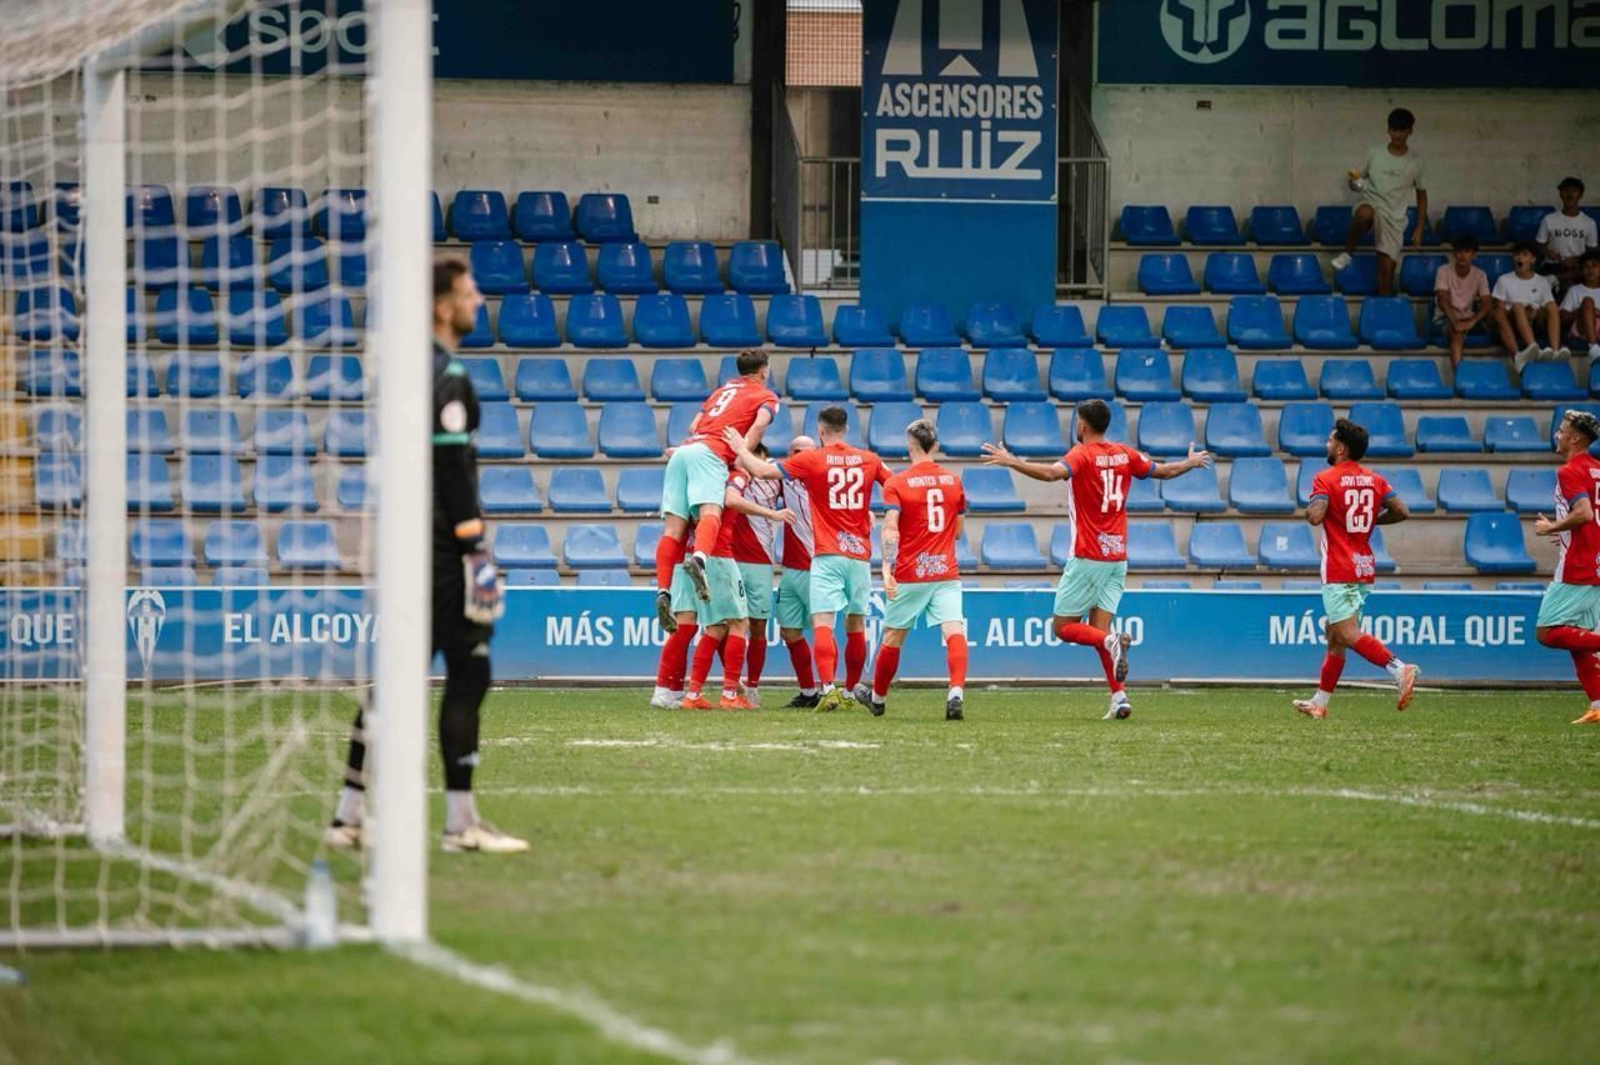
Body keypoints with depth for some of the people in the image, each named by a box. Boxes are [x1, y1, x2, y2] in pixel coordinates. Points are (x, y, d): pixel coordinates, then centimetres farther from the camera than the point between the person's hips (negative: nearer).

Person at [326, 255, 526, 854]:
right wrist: (475, 550, -17)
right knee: (468, 675, -5)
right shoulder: (446, 377, -13)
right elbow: (453, 469, -18)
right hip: (441, 551, -9)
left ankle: (351, 813, 11)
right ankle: (461, 822, -5)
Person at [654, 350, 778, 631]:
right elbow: (759, 424, -4)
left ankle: (663, 592, -19)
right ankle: (699, 560, -57)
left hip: (684, 449, 6)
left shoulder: (721, 391, 34)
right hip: (711, 453, -6)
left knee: (673, 526, -5)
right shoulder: (766, 397, 17)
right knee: (710, 511, -26)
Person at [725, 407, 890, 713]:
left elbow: (762, 469, -7)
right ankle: (850, 692, 24)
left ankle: (828, 688, -29)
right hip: (860, 553, 5)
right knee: (855, 626, 15)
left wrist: (741, 449, 11)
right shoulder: (869, 460, 8)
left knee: (822, 622, -12)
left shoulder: (810, 460, -5)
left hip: (828, 554, -5)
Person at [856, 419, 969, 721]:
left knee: (892, 637, 14)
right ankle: (956, 692, -33)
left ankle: (878, 698, 31)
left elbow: (890, 529, -17)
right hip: (946, 572, 2)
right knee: (954, 632, -10)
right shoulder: (953, 481, 8)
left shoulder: (897, 484, -5)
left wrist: (887, 570, -24)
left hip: (909, 574, -2)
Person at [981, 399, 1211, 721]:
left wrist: (1012, 462, -29)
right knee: (1098, 628, 8)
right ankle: (1118, 697, -6)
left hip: (1088, 558, -6)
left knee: (1063, 626, 1)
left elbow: (1054, 472, -31)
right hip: (1118, 556, 6)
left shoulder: (1082, 455, -10)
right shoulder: (1125, 455, 8)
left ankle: (1111, 642, -26)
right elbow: (1165, 471, 21)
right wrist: (1192, 462, 40)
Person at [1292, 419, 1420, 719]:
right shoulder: (1374, 480, 8)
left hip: (1339, 570, -8)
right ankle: (1319, 702, 21)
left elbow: (1315, 516, -23)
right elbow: (1402, 512, 2)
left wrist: (1309, 511, 0)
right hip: (1365, 568, 8)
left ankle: (1399, 669, -35)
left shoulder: (1326, 479, -10)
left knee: (1349, 634, -15)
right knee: (1335, 637, 15)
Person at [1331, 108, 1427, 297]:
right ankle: (1347, 253, -20)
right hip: (1372, 204, -1)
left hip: (1394, 218, 1)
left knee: (1387, 268, -5)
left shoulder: (1414, 162, 4)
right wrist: (1355, 183, -14)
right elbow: (1358, 180, 12)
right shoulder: (1374, 154, 4)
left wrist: (1419, 228, 6)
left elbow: (1421, 195, 12)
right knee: (1364, 213, -40)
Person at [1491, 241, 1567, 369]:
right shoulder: (1504, 280, 13)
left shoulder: (1542, 282, 18)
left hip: (1535, 325, 2)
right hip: (1513, 325, -2)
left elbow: (1550, 308, 9)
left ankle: (1555, 349, -50)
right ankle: (1534, 348, -60)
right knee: (1518, 307, -34)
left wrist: (1537, 313, -14)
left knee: (1553, 307, -27)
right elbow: (1499, 310, 4)